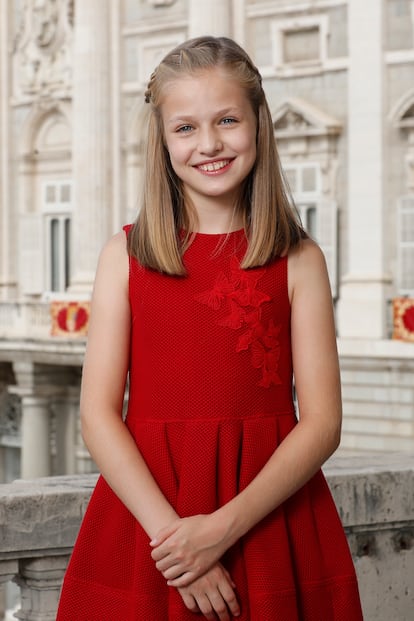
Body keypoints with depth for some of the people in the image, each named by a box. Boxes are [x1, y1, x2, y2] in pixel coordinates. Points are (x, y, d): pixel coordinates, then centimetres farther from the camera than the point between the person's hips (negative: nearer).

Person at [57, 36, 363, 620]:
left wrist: (224, 527, -16)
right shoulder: (126, 256, 2)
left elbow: (321, 422, -5)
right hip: (145, 520, 1)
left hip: (269, 518, 0)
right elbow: (98, 414, -4)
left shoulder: (299, 262, 0)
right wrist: (169, 530, -15)